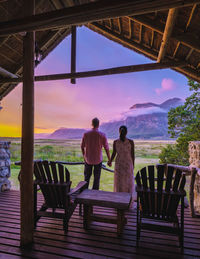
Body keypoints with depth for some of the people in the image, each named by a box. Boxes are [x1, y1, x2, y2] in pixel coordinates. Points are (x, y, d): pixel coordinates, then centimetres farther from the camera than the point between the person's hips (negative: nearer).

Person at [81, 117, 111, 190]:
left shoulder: (86, 134, -8)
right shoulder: (102, 135, -13)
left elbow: (82, 147, 2)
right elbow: (107, 149, -9)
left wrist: (84, 157, 19)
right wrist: (109, 160, 3)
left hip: (88, 159, 2)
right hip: (98, 160, -2)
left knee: (87, 176, 21)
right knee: (96, 178, 13)